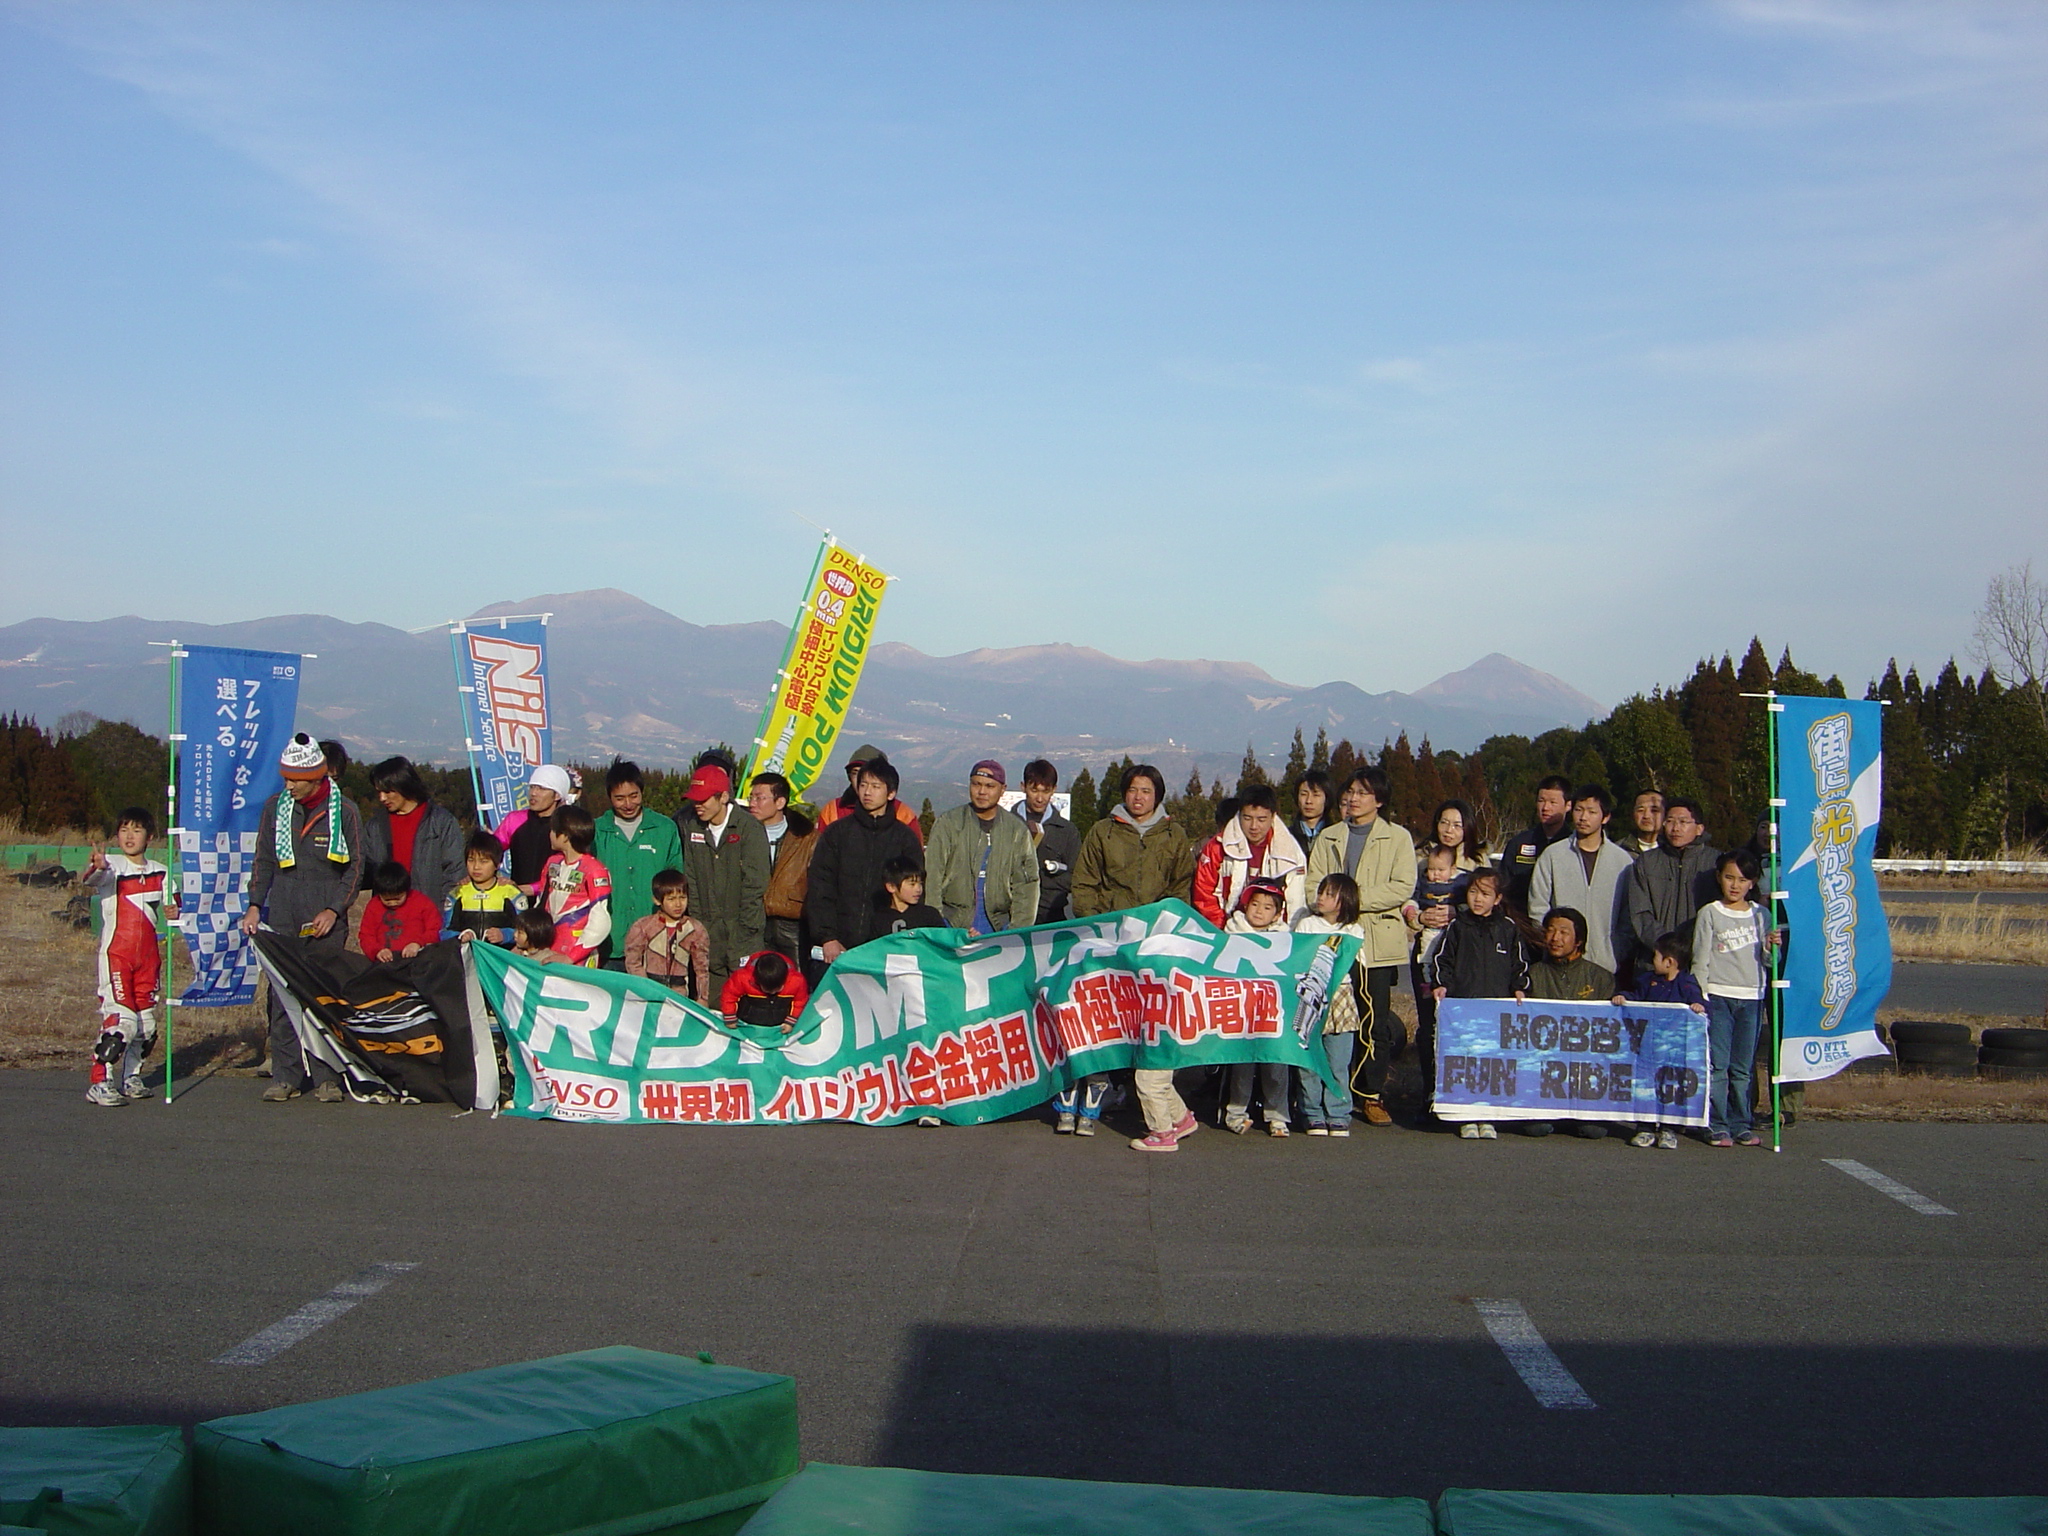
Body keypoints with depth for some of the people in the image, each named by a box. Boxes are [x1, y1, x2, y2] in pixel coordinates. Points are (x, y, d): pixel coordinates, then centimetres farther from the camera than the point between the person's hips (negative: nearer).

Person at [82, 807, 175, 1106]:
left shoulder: (160, 872, 10)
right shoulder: (112, 866, -6)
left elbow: (170, 902, 21)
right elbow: (93, 881, -27)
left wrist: (172, 908, -4)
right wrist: (97, 867, -51)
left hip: (149, 954, 6)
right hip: (115, 953, -6)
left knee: (146, 1021, 11)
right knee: (121, 1018, -14)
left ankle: (130, 1077, 27)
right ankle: (98, 1083, -8)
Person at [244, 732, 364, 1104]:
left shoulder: (344, 811, 0)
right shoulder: (275, 808, 8)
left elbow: (355, 867, 4)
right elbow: (264, 860, 16)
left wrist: (334, 909, -6)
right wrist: (255, 904, 4)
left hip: (325, 919, -2)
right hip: (282, 917, 2)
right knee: (281, 997, -1)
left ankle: (326, 1077, 4)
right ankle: (285, 1077, 4)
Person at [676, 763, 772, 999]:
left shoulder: (749, 828, -8)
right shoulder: (690, 827, 6)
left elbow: (755, 884, -8)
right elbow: (691, 880, 9)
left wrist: (745, 929, -11)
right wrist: (696, 922, 2)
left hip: (742, 929, -4)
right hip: (707, 929, 4)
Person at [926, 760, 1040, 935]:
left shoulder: (1018, 831, 9)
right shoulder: (948, 824, 4)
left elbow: (1026, 888, 8)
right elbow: (932, 881, 1)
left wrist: (1017, 932, -3)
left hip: (999, 927, 2)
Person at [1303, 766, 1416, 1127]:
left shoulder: (1398, 837, 8)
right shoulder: (1328, 838, 17)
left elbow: (1403, 887, -4)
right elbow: (1313, 884, 8)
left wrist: (1357, 898, -12)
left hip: (1378, 943, -2)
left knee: (1376, 1022, -2)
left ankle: (1373, 1096, 4)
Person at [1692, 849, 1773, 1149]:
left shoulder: (1760, 915, 10)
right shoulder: (1709, 914, 2)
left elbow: (1767, 961, 13)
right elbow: (1700, 960, 1)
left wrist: (1771, 948, -8)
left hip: (1752, 997, 3)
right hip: (1718, 997, -3)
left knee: (1743, 1068, 6)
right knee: (1717, 1065, -5)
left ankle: (1741, 1125, 13)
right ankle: (1717, 1127, 1)